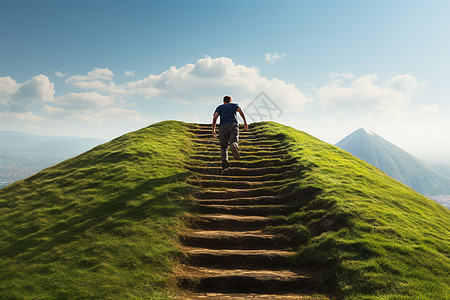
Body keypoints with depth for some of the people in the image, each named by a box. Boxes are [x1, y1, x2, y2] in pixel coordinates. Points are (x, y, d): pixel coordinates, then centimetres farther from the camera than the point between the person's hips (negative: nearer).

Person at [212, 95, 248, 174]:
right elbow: (240, 111, 3)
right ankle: (234, 147, -53)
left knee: (224, 147, 4)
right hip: (234, 125, 0)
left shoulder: (219, 107, 25)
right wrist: (245, 123, -1)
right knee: (233, 142, -12)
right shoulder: (234, 105, 26)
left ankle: (224, 166, -16)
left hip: (223, 126, 0)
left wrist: (213, 130, 1)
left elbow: (215, 117, 7)